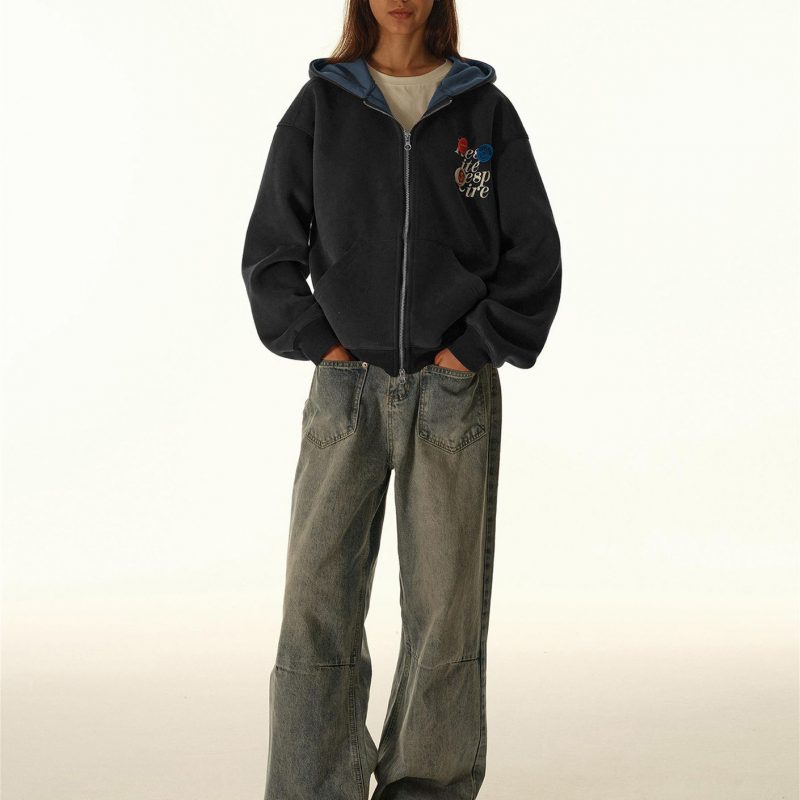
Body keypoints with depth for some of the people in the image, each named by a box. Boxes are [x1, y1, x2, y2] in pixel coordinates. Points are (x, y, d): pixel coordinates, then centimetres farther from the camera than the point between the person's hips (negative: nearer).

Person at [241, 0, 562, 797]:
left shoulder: (486, 111, 5)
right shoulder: (318, 108, 6)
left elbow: (534, 254, 4)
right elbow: (269, 250, 7)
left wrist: (475, 347, -5)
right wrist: (317, 342, -4)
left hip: (455, 393, 0)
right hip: (346, 389, 0)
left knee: (446, 604, 3)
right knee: (317, 602, -4)